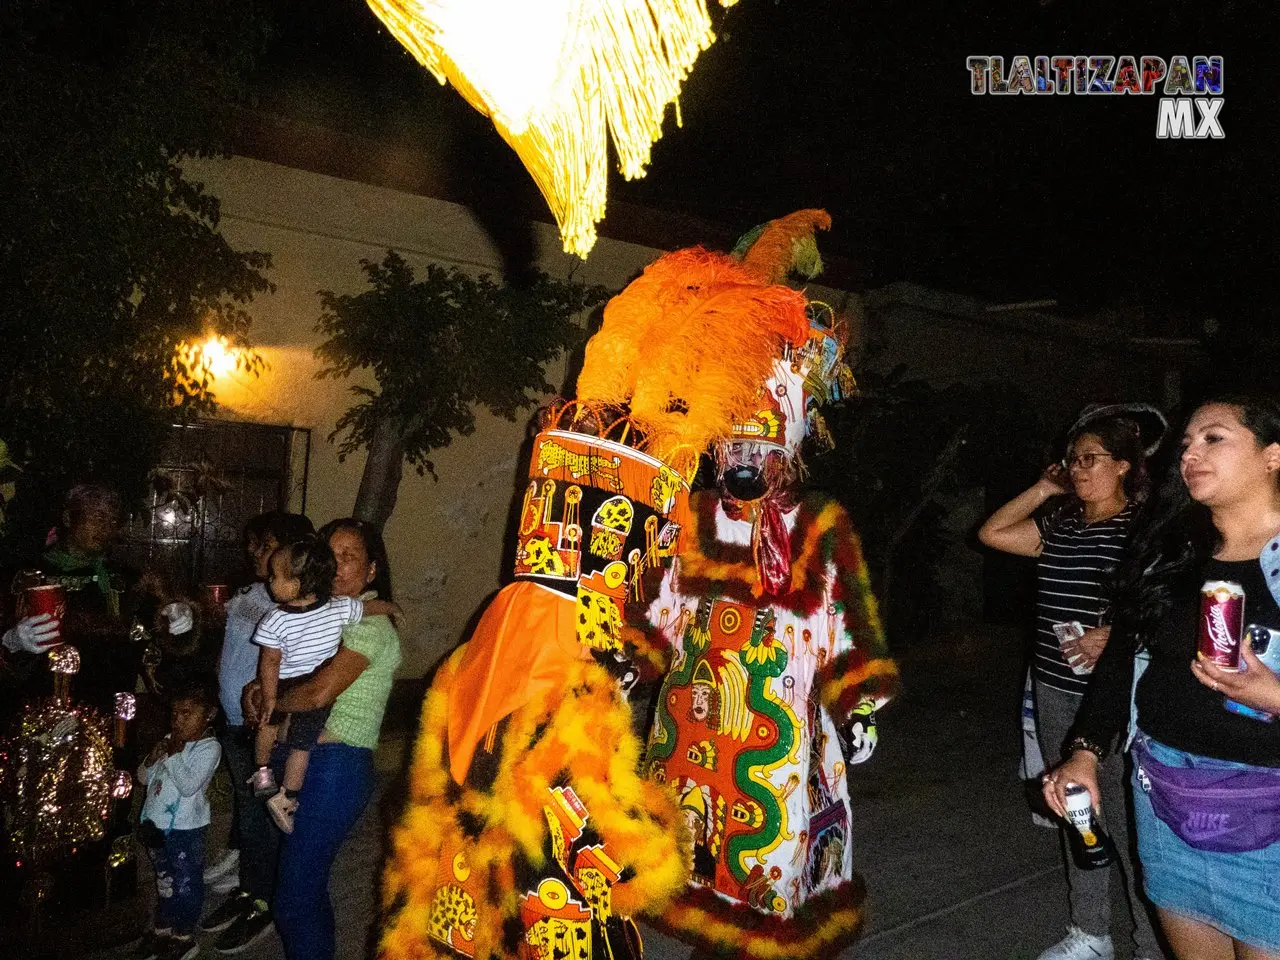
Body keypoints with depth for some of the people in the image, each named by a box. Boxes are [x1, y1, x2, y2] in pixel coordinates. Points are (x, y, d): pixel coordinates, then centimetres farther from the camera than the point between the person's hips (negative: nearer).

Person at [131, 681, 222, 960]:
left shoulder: (209, 748, -15)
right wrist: (153, 758, -8)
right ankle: (162, 931, 36)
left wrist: (174, 755, -22)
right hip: (157, 824, 7)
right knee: (164, 881, 22)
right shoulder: (170, 741, 8)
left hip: (185, 828, -7)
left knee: (185, 884, 6)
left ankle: (184, 937, 20)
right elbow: (144, 778, 11)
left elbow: (189, 786, -24)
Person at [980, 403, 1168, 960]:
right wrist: (1044, 489, 8)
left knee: (1126, 820, 1)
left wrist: (1117, 635, -25)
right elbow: (992, 533, 11)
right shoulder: (1061, 527, 11)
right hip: (1055, 689, 7)